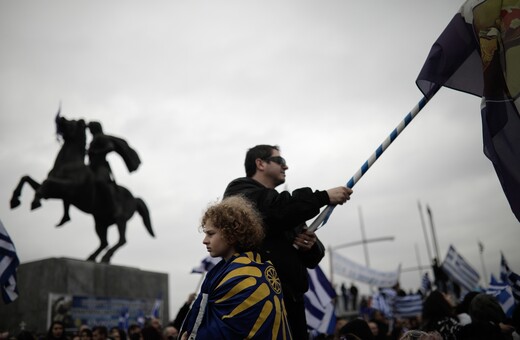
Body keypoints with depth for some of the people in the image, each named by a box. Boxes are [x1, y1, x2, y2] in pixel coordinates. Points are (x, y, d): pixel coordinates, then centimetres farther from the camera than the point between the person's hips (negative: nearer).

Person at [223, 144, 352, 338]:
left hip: (291, 300, 7)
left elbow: (312, 259, 22)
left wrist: (311, 246, -1)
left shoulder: (288, 212, 25)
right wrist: (324, 197, -11)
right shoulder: (241, 190, 3)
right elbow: (277, 211, -18)